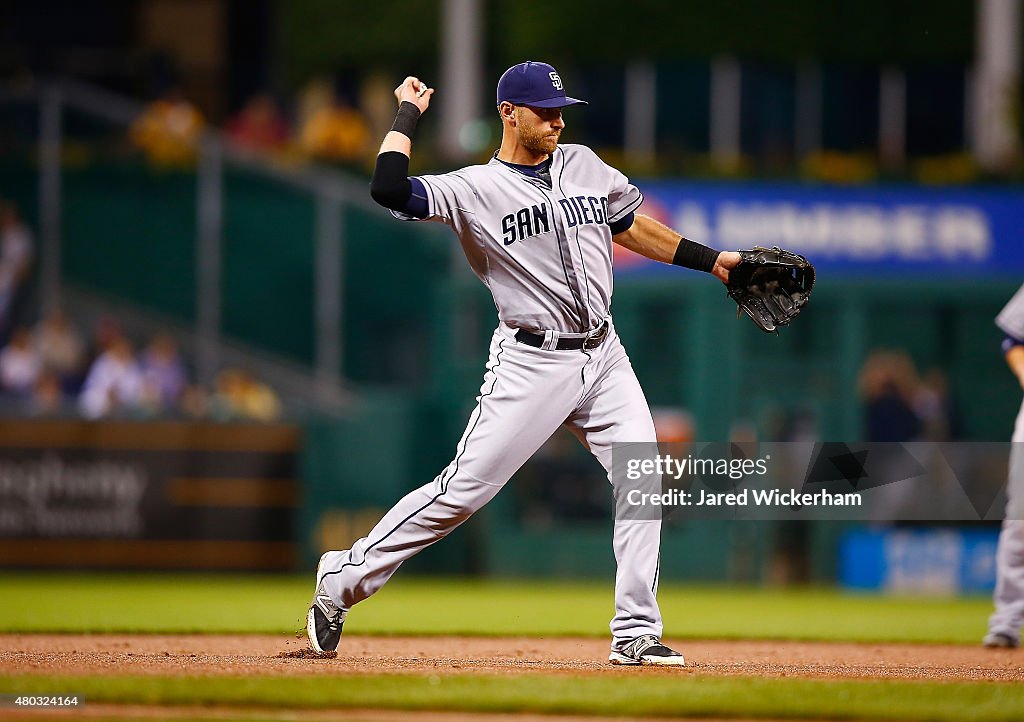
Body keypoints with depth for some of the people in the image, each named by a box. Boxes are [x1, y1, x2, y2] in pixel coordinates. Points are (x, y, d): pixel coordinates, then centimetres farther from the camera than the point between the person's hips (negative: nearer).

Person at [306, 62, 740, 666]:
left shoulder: (585, 166, 11)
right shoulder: (475, 189, -8)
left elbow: (631, 228, 25)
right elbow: (389, 189, -22)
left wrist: (712, 259, 22)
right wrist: (409, 115, -10)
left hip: (604, 355, 5)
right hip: (533, 363, -5)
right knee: (464, 491, -8)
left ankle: (636, 633, 0)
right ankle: (344, 579, 5)